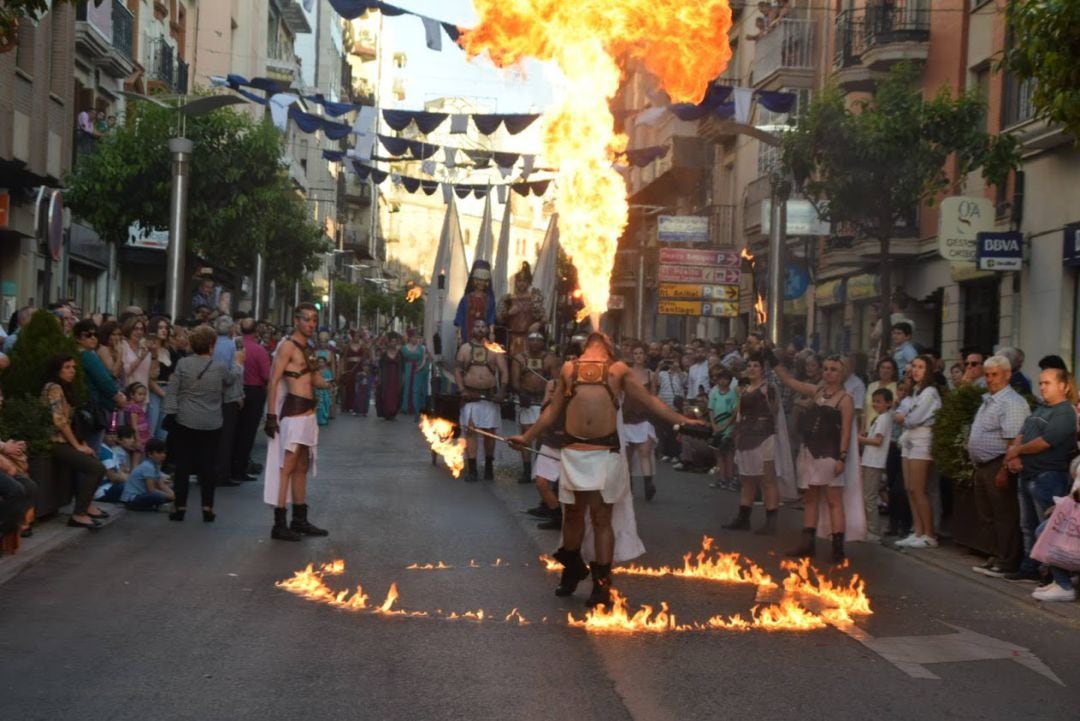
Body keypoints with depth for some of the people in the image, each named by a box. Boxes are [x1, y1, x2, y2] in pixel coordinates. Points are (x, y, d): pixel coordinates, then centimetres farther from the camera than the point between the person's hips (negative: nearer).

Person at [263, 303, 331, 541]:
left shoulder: (309, 349, 17)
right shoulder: (288, 346, -9)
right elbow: (274, 382, -15)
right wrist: (271, 415, -21)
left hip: (308, 414, 9)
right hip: (293, 413, -9)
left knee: (302, 467, 13)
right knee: (286, 467, -10)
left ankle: (300, 521, 21)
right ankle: (279, 525, -10)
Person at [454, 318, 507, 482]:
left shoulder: (494, 349, 7)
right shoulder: (465, 348, 8)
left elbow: (503, 371, 1)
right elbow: (457, 371, 3)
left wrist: (502, 391, -12)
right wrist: (462, 390, -10)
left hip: (490, 395, 0)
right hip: (470, 395, 0)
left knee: (490, 431, 5)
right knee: (470, 430, -4)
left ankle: (489, 467, 19)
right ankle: (472, 469, -1)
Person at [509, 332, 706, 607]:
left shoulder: (618, 369, 12)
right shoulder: (568, 368, 16)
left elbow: (649, 400, 15)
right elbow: (553, 409, 25)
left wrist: (682, 420, 9)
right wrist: (528, 437, 28)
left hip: (605, 451, -2)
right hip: (574, 451, 2)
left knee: (601, 517, 1)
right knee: (572, 513, 12)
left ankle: (601, 583, 7)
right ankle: (572, 569, 33)